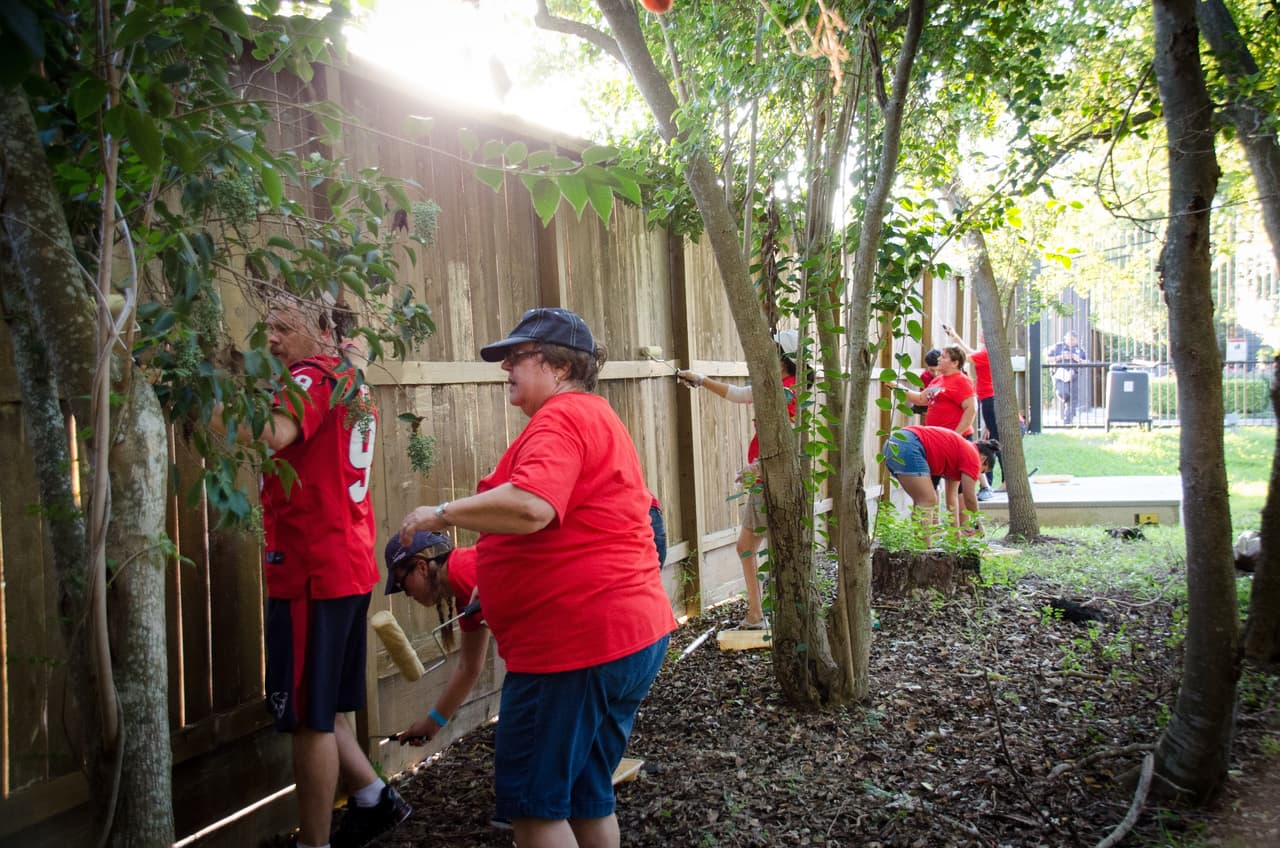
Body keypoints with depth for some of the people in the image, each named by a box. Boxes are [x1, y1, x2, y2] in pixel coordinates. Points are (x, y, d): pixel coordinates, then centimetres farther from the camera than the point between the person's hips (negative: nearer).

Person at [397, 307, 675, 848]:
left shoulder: (560, 419, -14)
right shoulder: (595, 417, 19)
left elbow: (530, 507, -31)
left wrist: (442, 514, -18)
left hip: (576, 641, -11)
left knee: (532, 803, 1)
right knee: (585, 797, 20)